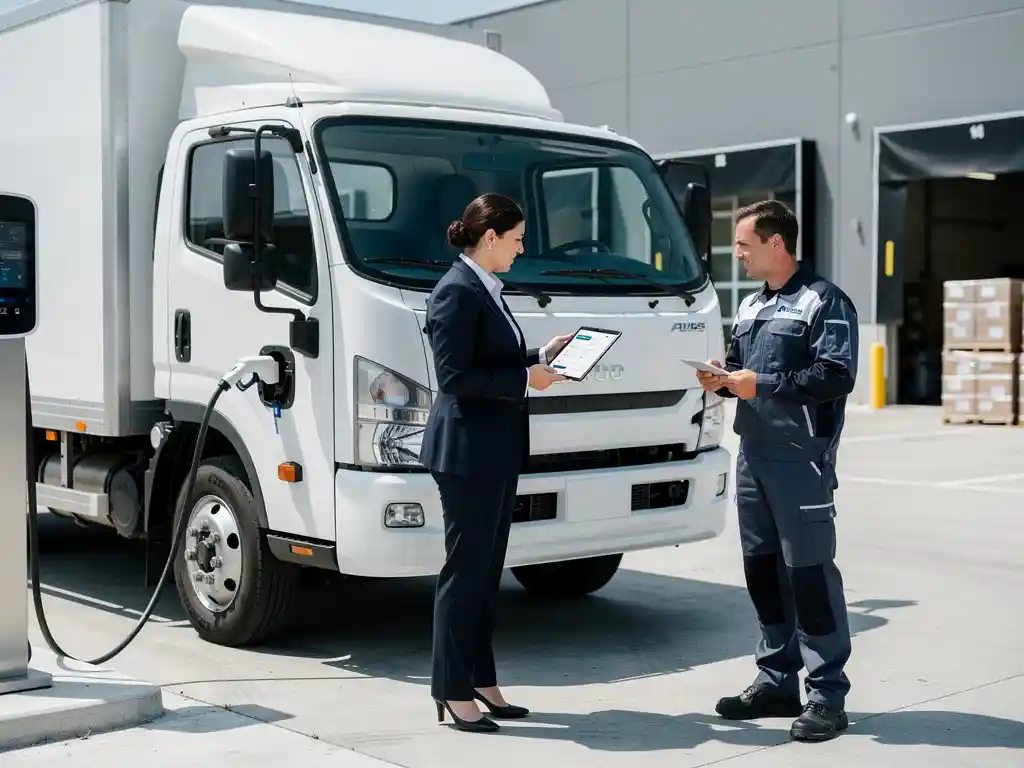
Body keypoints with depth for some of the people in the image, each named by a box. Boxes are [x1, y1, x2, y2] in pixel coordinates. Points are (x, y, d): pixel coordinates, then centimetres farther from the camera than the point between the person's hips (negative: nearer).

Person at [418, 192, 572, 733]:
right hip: (467, 451, -10)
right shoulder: (456, 292, -14)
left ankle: (480, 680, 22)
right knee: (465, 571, -2)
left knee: (487, 570, 14)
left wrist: (541, 357, 10)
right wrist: (525, 378, -16)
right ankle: (453, 691, 8)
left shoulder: (486, 290, 14)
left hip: (496, 450, 10)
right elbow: (454, 375, -20)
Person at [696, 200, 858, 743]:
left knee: (809, 572, -6)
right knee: (762, 570, 11)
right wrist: (722, 381, 4)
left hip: (800, 459, -8)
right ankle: (777, 681, 22)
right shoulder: (749, 306, 20)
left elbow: (836, 376, -18)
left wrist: (761, 384, -18)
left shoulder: (824, 301, -7)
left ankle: (827, 695, 1)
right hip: (753, 455, 8)